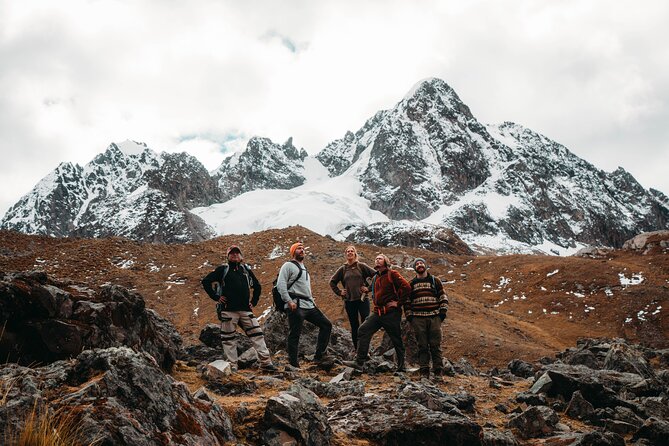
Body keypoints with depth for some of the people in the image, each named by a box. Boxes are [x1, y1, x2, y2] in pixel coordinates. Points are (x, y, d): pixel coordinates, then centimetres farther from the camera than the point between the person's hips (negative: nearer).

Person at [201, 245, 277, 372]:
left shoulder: (246, 270, 16)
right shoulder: (223, 270, 5)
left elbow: (257, 286, 29)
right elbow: (206, 281, 2)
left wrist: (254, 302, 18)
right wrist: (216, 297, -4)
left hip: (245, 310, 3)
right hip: (228, 310, -3)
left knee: (257, 333, -3)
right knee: (229, 338, 0)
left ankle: (265, 362, -2)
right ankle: (232, 365, 7)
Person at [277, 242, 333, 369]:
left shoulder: (304, 268, 24)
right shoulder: (288, 265, -2)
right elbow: (280, 284, -13)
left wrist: (312, 301, 20)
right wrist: (289, 301, -21)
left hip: (309, 305, 9)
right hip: (296, 306, -9)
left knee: (326, 325, 7)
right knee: (294, 335, -6)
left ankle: (319, 355, 10)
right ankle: (293, 364, -1)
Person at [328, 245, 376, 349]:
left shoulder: (361, 266, 1)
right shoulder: (343, 269, 9)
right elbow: (332, 282, 18)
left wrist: (369, 288, -5)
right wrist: (339, 292, 9)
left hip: (362, 299, -2)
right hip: (349, 301, 3)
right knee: (354, 327, 7)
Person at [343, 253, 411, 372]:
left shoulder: (392, 274, -4)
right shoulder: (375, 278, 19)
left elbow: (406, 287, -16)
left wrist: (398, 303, -13)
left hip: (391, 313, -7)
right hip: (377, 312, 7)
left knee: (396, 339, 1)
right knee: (363, 331, -8)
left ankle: (402, 366, 13)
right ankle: (359, 362, -9)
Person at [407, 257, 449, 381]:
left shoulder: (435, 281, 11)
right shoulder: (411, 284, 14)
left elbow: (443, 297, 10)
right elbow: (407, 301, 14)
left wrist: (443, 312, -1)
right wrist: (409, 316, 5)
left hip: (434, 318, -1)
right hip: (418, 319, 1)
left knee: (436, 345, -3)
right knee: (422, 346, 1)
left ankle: (438, 372, 1)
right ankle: (424, 371, 6)